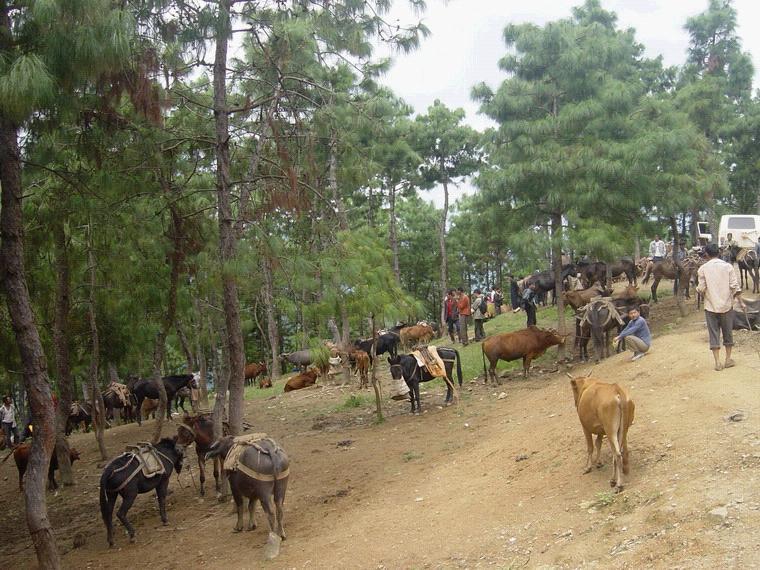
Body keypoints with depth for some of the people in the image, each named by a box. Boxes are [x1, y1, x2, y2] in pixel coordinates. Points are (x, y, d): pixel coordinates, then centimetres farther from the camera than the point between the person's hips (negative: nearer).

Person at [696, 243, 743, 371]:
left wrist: (698, 289, 14)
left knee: (714, 334, 3)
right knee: (728, 332, 15)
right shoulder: (728, 266, -3)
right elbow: (735, 286, -7)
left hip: (711, 306, -1)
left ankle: (717, 362, 0)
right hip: (726, 305, 1)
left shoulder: (703, 269, -5)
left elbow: (701, 289, -8)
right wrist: (740, 301, 0)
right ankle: (728, 359, 22)